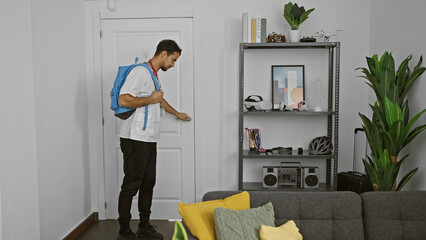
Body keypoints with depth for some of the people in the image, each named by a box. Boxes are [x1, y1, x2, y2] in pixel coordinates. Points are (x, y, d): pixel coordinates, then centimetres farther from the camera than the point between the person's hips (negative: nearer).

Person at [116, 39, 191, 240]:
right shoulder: (140, 72, -11)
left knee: (148, 183, 12)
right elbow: (123, 100, -23)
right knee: (131, 186, -3)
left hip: (149, 140, 10)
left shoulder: (154, 76, 20)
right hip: (135, 139, -9)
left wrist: (177, 114, 51)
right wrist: (151, 99, -14)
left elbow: (160, 100, 39)